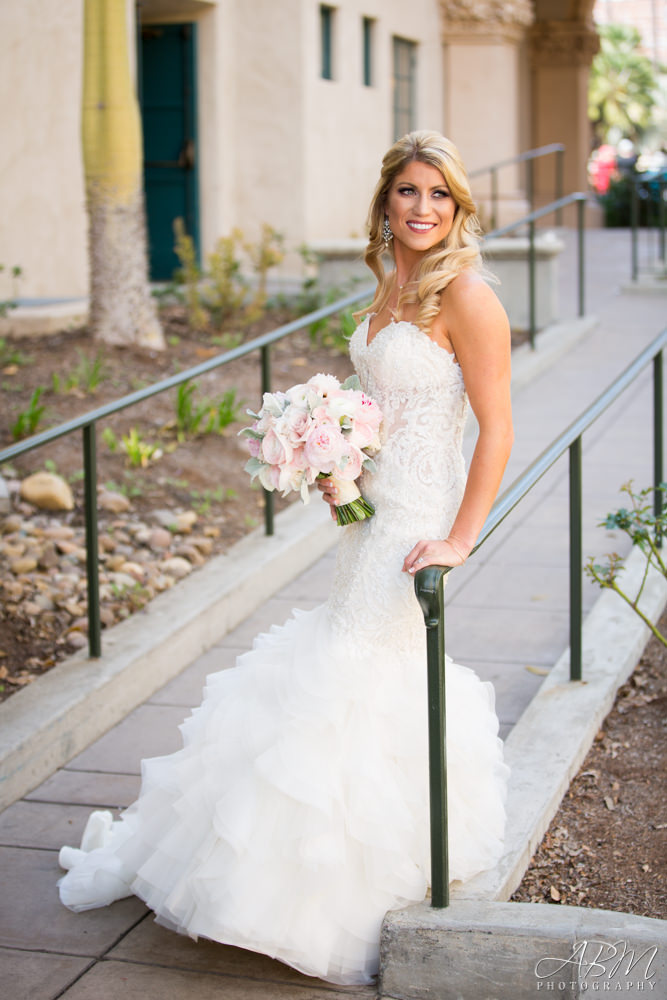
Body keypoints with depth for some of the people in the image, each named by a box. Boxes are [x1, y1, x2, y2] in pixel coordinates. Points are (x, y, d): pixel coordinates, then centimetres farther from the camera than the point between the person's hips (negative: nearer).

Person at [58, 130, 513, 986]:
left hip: (417, 520, -8)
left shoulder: (464, 295, -15)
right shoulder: (393, 287, 10)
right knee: (378, 667, 17)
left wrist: (460, 539, -20)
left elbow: (497, 427, -16)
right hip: (372, 509, 8)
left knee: (354, 675, -3)